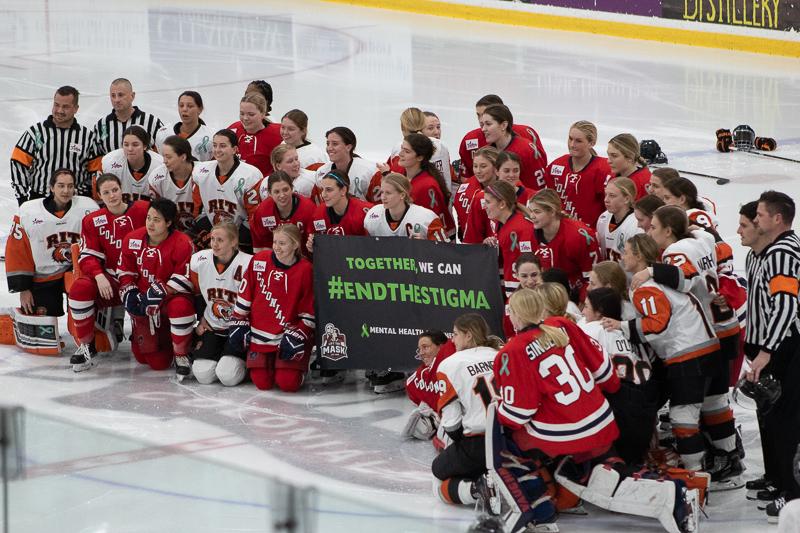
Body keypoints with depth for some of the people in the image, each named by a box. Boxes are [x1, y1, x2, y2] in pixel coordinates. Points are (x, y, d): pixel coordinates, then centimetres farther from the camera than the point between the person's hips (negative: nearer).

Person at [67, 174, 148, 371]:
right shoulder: (93, 221, 4)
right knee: (80, 288, -29)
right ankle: (86, 346, -13)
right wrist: (99, 276, -22)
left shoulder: (144, 211, -5)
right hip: (111, 282, 2)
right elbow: (87, 256, -1)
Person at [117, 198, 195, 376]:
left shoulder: (182, 244, -19)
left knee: (180, 306, -43)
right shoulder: (133, 240, -4)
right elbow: (125, 271, 6)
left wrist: (158, 293, -27)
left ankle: (182, 355, -19)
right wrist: (129, 294, -9)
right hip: (144, 304, 3)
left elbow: (184, 280, -21)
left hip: (171, 297, -3)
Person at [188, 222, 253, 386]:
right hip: (212, 328, 4)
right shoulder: (199, 260, -6)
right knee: (203, 375, -13)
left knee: (228, 376, -21)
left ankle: (246, 360, 12)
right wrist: (201, 320, 10)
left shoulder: (247, 265, -20)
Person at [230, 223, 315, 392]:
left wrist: (298, 336, -13)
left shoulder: (305, 270, -12)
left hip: (290, 333, -3)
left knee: (288, 383, -13)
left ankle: (300, 364, 21)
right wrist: (238, 323, 4)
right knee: (262, 383, -4)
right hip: (259, 333, 3)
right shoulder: (259, 261, -4)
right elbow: (245, 294, 5)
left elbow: (309, 311, -7)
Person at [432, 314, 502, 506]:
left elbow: (450, 420, -2)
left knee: (440, 469, 21)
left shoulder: (450, 365, -3)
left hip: (478, 443, -5)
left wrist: (462, 442, 17)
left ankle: (471, 491, -9)